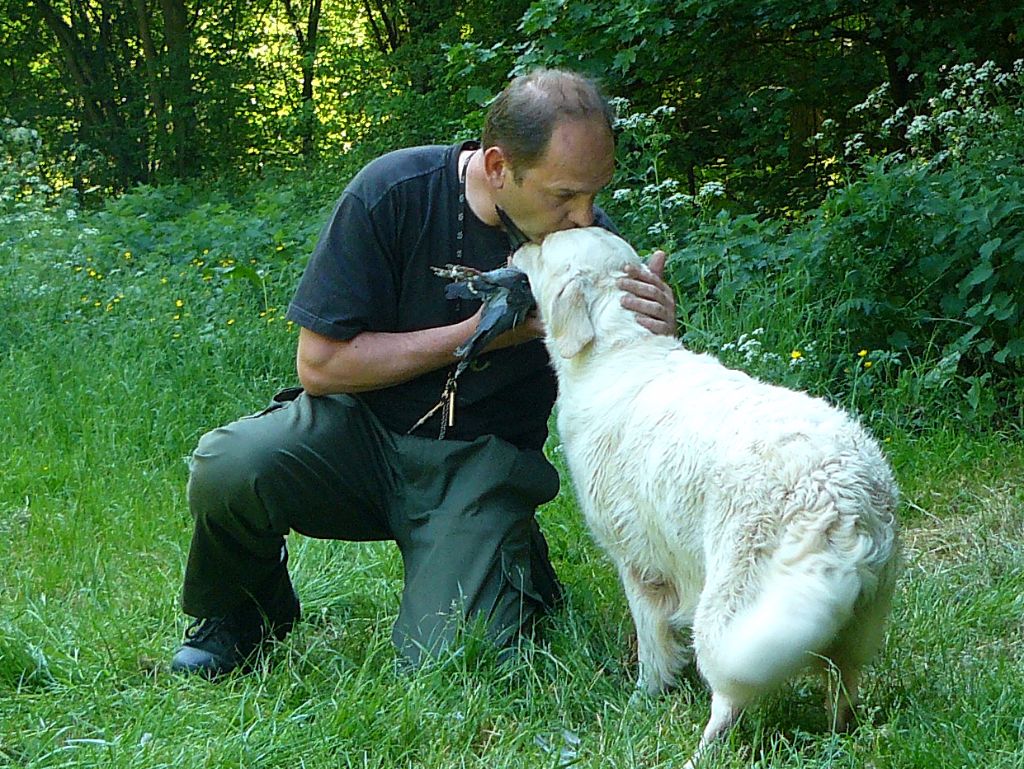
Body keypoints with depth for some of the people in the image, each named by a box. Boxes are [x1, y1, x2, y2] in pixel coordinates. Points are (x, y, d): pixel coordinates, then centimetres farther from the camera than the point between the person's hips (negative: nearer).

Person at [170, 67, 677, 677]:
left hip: (483, 459, 1)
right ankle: (238, 618, 3)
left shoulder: (589, 236, -10)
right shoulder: (394, 192, -16)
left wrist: (655, 343, -27)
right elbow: (320, 364, -14)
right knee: (227, 468, -31)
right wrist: (473, 333, -19)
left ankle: (518, 569, 15)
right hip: (363, 425, 0)